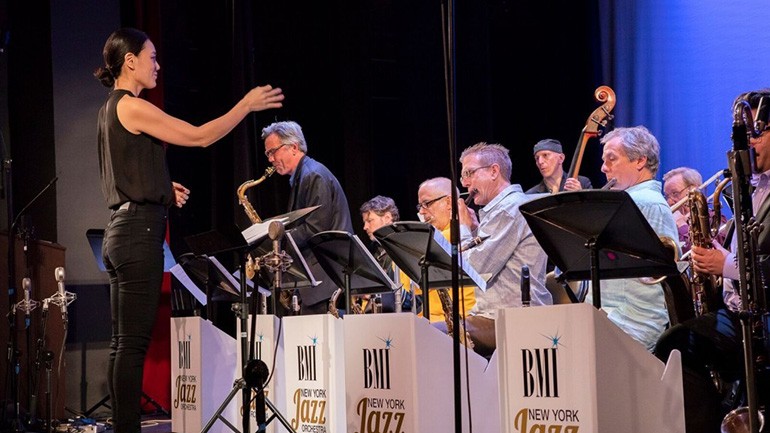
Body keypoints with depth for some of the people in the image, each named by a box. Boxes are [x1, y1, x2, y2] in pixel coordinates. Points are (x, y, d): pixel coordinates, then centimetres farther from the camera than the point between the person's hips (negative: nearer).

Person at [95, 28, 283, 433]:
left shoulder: (110, 109, 18)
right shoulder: (131, 107, -12)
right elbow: (200, 136, -14)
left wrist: (162, 187, 14)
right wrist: (247, 105, -5)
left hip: (121, 229, 10)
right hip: (140, 229, -10)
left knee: (123, 342, 9)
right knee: (134, 342, -9)